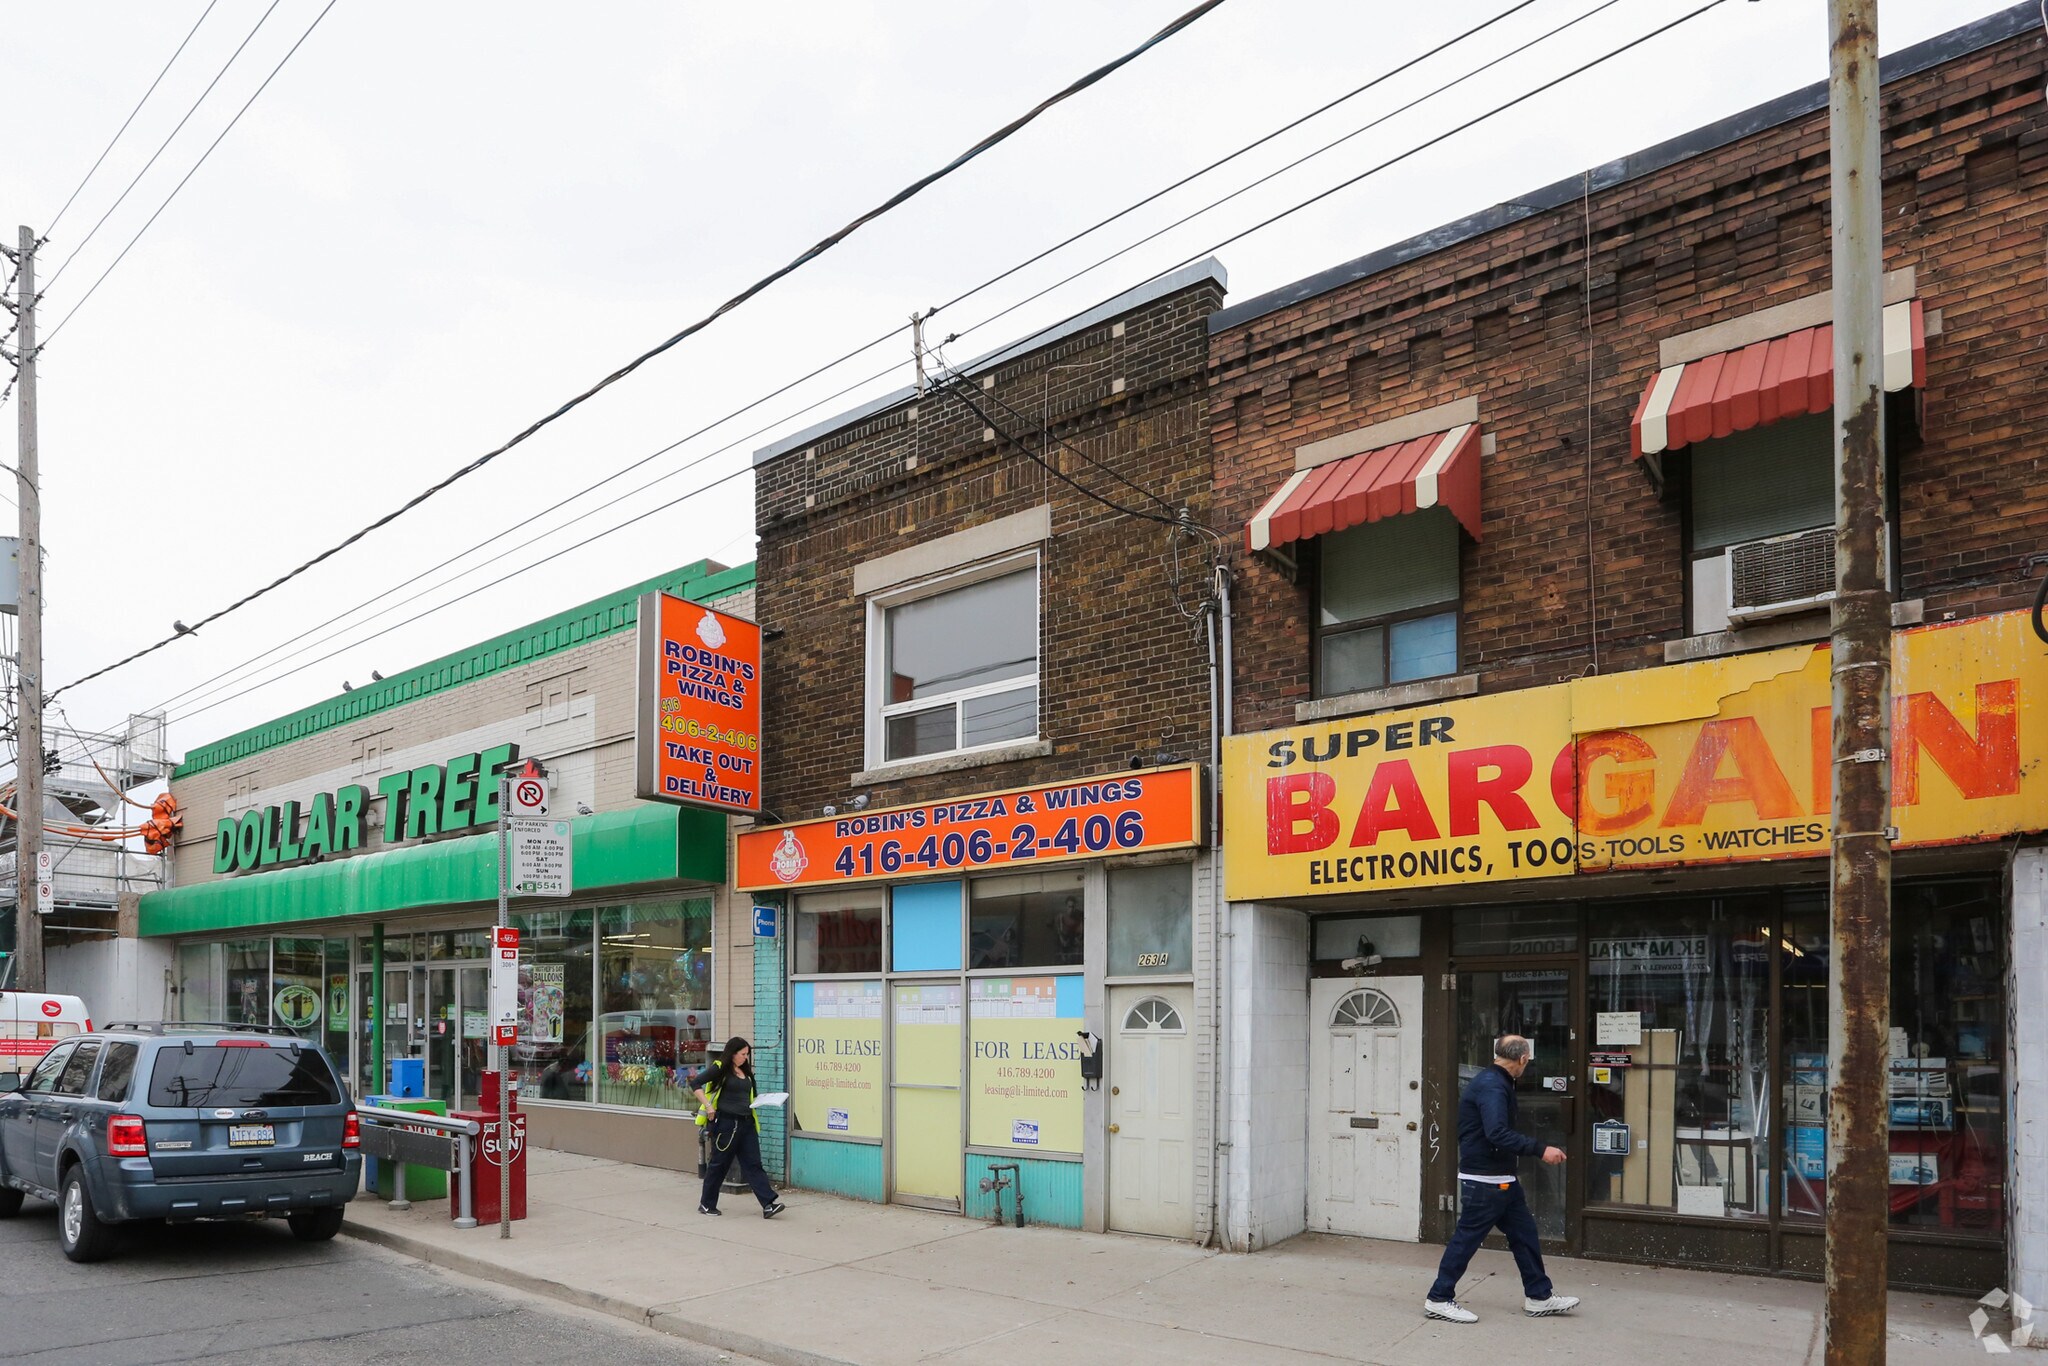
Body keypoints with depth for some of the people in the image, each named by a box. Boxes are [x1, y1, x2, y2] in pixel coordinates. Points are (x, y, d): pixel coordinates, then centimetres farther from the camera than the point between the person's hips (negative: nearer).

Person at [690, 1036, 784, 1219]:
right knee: (719, 1164, 4)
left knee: (753, 1163, 1)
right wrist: (708, 1106, -20)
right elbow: (695, 1083, -13)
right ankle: (706, 1204, 20)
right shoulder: (720, 1069, -6)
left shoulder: (745, 1071, 16)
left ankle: (768, 1204, -6)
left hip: (746, 1123, 6)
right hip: (726, 1123, -6)